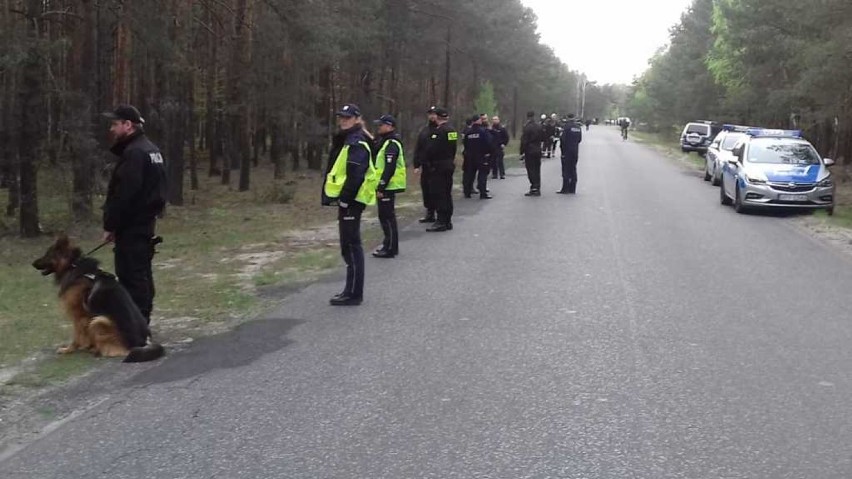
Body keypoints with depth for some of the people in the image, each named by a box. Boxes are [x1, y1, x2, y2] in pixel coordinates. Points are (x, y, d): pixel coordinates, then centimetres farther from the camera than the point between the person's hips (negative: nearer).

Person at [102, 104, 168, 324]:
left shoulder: (134, 153, -17)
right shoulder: (151, 149, 16)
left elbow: (123, 194, -22)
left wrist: (110, 225, -15)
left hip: (132, 226, -11)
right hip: (147, 222, 11)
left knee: (131, 277, -7)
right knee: (142, 275, 15)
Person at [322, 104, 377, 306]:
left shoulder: (356, 143, -14)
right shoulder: (348, 140, 18)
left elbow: (355, 175, -23)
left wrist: (345, 199, -22)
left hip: (351, 200, -10)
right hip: (347, 199, 10)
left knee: (351, 246, -6)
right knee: (350, 246, 15)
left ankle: (353, 294, -1)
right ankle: (352, 290, 23)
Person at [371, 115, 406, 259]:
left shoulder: (392, 144, -17)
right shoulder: (384, 142, 16)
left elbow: (389, 169, -22)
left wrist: (381, 188, -22)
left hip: (388, 187, -10)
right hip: (386, 186, 10)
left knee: (387, 216, -5)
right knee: (386, 216, 16)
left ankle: (390, 248, 1)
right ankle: (389, 245, 26)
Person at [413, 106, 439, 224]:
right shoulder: (424, 131, 11)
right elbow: (417, 149, 11)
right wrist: (417, 165, 4)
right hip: (426, 167, 5)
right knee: (426, 190, 9)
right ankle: (430, 214, 21)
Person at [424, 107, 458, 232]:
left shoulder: (439, 131, -18)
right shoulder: (452, 130, 10)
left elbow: (431, 149, -19)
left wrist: (428, 160, -2)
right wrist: (451, 159, 17)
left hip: (438, 166, -9)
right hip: (449, 164, 9)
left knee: (438, 194, -5)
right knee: (447, 193, 13)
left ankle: (441, 222, -5)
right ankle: (448, 221, 19)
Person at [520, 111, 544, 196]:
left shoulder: (527, 127, -15)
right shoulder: (539, 126, 4)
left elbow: (524, 141, -16)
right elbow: (543, 138, 12)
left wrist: (522, 153, -12)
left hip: (529, 152, -6)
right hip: (538, 151, 6)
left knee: (531, 170, -4)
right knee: (537, 170, 11)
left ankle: (534, 187, -10)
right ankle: (537, 188, 15)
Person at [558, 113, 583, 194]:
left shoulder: (567, 127, -13)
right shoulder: (579, 127, 5)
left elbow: (563, 139, -14)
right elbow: (580, 139, 10)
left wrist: (563, 150, -6)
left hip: (567, 151, -6)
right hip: (575, 151, 6)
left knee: (566, 170, -3)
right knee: (573, 169, 11)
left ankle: (565, 189, -5)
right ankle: (572, 189, 11)